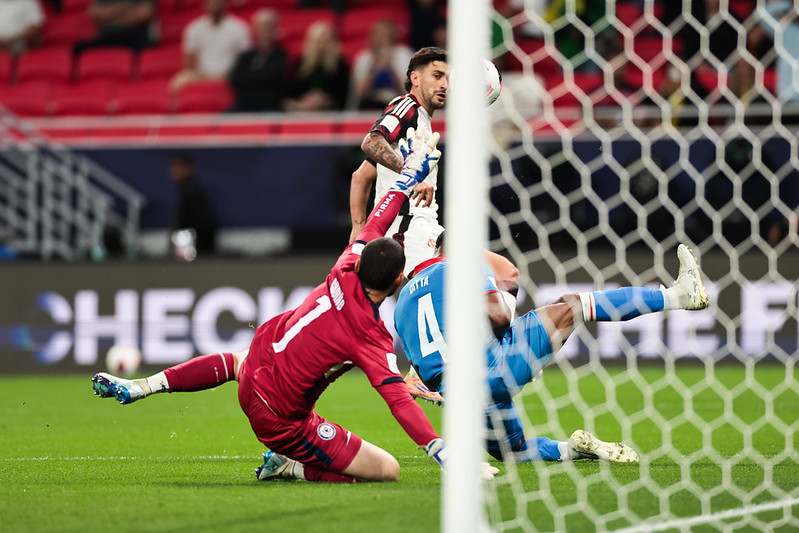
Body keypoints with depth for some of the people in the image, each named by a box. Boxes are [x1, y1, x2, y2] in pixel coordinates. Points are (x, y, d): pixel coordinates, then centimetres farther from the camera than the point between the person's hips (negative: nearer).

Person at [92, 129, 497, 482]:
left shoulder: (345, 272, -11)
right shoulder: (372, 338, -27)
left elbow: (376, 222, 5)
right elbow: (400, 402, -35)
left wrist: (411, 173, 15)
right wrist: (450, 458, -38)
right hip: (280, 418, -7)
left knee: (236, 362, 44)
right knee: (388, 471, -6)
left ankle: (136, 387, 40)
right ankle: (290, 466, -2)